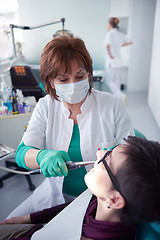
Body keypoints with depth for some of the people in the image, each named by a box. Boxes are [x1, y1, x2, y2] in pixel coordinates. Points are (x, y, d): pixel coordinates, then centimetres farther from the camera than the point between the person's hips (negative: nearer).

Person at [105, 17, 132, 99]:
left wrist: (109, 54, -20)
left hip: (112, 61, -8)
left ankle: (121, 96, -16)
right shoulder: (120, 34, 8)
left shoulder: (110, 33, -14)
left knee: (109, 81, 0)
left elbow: (107, 45, -34)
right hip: (119, 60, 8)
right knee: (116, 80, 15)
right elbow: (130, 42, 20)